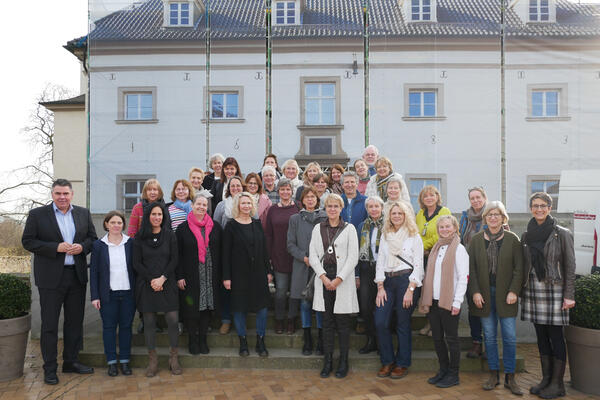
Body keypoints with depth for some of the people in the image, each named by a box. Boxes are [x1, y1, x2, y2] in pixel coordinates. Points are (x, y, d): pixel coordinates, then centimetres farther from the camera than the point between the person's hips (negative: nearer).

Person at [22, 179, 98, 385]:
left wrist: (82, 246, -10)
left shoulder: (83, 213, 8)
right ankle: (50, 368, 16)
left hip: (77, 275, 4)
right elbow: (28, 241, -6)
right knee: (49, 324, 4)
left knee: (75, 321, 12)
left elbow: (92, 237, 12)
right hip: (51, 277, -3)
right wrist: (56, 247, -17)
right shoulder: (37, 214, -2)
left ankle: (71, 361, 27)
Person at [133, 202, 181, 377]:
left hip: (167, 284, 0)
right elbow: (137, 263, 2)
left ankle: (174, 357, 11)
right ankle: (152, 360, 16)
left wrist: (163, 278, -11)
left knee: (173, 320, -5)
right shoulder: (140, 237, 5)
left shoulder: (170, 235, 5)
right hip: (146, 284, 0)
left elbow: (174, 260, 1)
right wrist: (151, 280, -9)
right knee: (149, 322, 4)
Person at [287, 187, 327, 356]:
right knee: (305, 303, 5)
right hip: (302, 267, 1)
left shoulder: (325, 218, 5)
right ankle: (307, 341, 17)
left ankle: (321, 342, 13)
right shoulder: (295, 219, 8)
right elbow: (291, 245, 5)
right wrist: (304, 258, -9)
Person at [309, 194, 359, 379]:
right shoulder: (318, 228, 9)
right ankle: (327, 361, 16)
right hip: (323, 279, 2)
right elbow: (313, 255, 5)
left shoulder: (349, 228, 2)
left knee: (343, 322, 1)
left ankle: (343, 362, 13)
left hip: (343, 279, -2)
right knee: (327, 322, 6)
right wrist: (323, 277, -8)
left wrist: (338, 279, -11)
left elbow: (353, 257, -4)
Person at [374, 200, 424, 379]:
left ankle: (402, 364, 18)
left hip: (406, 280, -4)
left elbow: (418, 265, -4)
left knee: (403, 324, 2)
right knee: (380, 322, -4)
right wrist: (380, 288, 2)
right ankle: (387, 361, 14)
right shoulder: (385, 236, 14)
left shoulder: (414, 237, 1)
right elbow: (380, 262, 11)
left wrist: (410, 290, -12)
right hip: (387, 281, 4)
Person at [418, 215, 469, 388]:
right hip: (433, 301, 6)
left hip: (449, 301, -6)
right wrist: (426, 299, 10)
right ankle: (443, 369, 26)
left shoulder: (459, 249, -5)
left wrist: (457, 302, -15)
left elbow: (463, 277, -10)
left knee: (451, 338, 4)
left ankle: (453, 374, 16)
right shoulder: (436, 248, 14)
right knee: (437, 337, 12)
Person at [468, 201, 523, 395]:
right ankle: (493, 375, 19)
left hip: (505, 294, -1)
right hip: (484, 294, 1)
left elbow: (519, 268, 1)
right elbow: (471, 268, 3)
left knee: (510, 337, 0)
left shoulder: (512, 239, 1)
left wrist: (514, 291, -8)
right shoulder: (476, 239, 4)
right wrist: (475, 292, -5)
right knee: (489, 336, 8)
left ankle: (510, 377, 13)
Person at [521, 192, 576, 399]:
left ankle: (557, 383, 12)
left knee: (555, 336, 1)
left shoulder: (562, 234, -4)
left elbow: (570, 266, -5)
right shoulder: (526, 236, 9)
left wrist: (569, 295, -9)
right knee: (541, 336, 11)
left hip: (554, 289, -5)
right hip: (533, 289, 5)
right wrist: (522, 291, 10)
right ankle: (546, 378, 22)